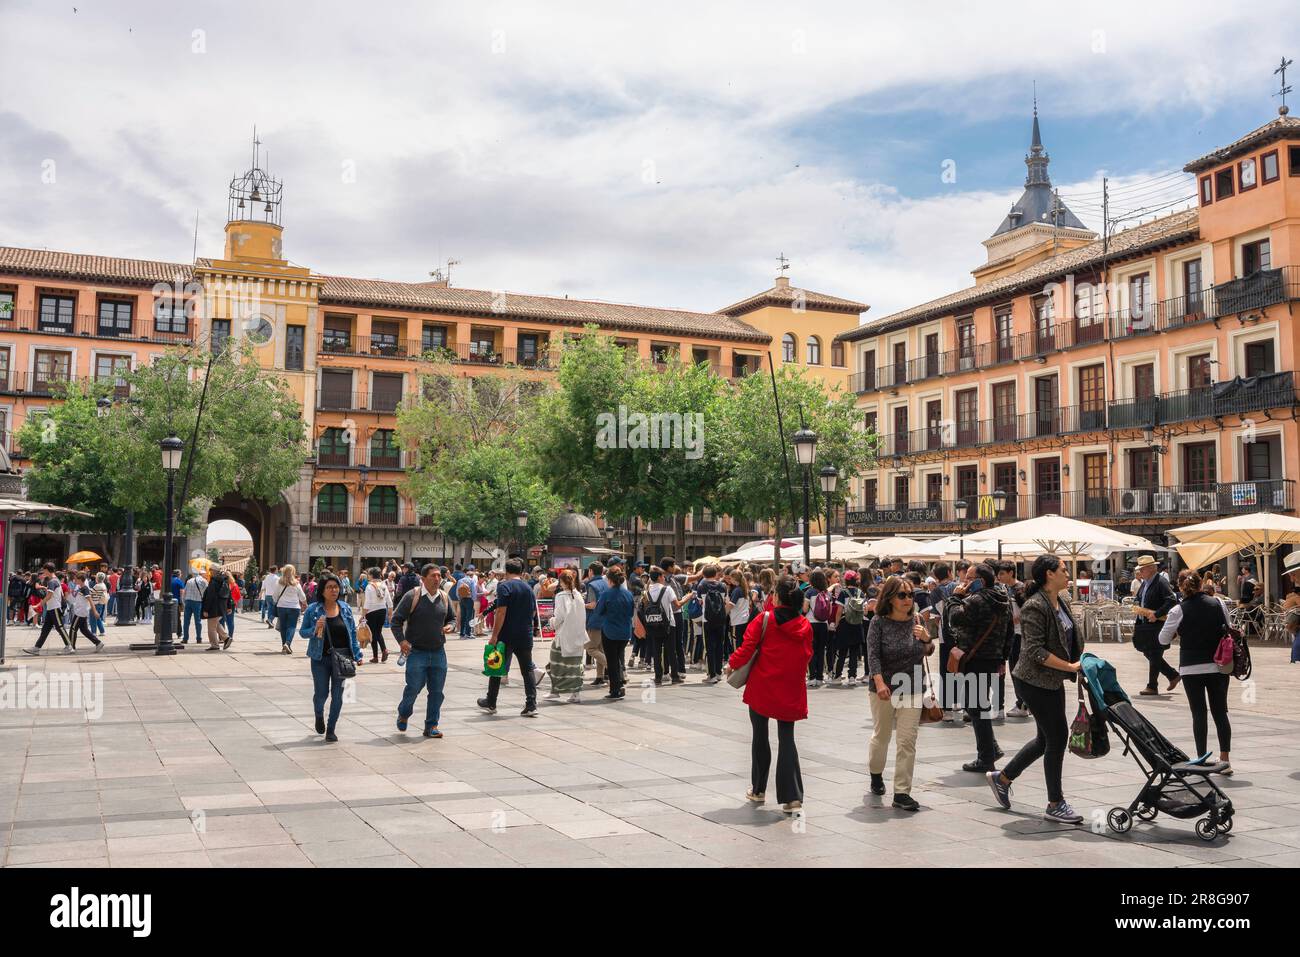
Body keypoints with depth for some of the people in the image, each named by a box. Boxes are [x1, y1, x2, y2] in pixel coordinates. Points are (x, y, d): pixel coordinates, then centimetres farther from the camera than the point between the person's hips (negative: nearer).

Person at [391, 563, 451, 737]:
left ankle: (431, 726, 16)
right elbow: (396, 619, -5)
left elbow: (451, 618, 22)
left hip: (438, 652, 4)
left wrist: (448, 627, -1)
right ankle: (403, 715, 28)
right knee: (413, 688, -1)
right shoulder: (412, 596, -9)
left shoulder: (444, 597, 6)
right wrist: (401, 640, -15)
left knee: (436, 691, 5)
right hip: (416, 652, -4)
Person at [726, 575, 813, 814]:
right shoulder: (805, 626, -1)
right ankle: (792, 797, -3)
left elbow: (747, 648, -12)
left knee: (760, 738, 14)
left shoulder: (764, 620, -12)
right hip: (791, 691, 2)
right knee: (787, 740, 7)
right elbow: (807, 656, 9)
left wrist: (732, 664, 6)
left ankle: (758, 790, 26)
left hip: (762, 687, -2)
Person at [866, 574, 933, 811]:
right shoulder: (879, 622, -9)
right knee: (881, 736, 16)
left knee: (907, 742, -3)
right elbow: (873, 655, -15)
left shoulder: (916, 621, 2)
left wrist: (926, 638, -8)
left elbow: (928, 653, 14)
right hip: (884, 689, -2)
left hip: (912, 689, 2)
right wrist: (879, 683, -28)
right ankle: (876, 773, 43)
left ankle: (902, 793, 2)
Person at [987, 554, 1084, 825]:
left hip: (1053, 680, 10)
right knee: (1057, 737, -4)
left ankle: (1002, 778, 30)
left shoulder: (1062, 602, 9)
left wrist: (1079, 663, 7)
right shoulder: (1035, 606, -20)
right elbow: (1035, 650, -24)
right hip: (1037, 680, -10)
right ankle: (1055, 804, 9)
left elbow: (1070, 638, 21)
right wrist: (1070, 667, -23)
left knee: (1047, 738, 15)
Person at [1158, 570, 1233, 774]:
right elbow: (1228, 630, 9)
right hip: (1218, 665, 3)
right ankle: (1225, 759, 8)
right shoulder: (1217, 603, -1)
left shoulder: (1179, 611, -9)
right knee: (1220, 712, 10)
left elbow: (1163, 639, -3)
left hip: (1191, 668, -3)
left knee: (1199, 714, 4)